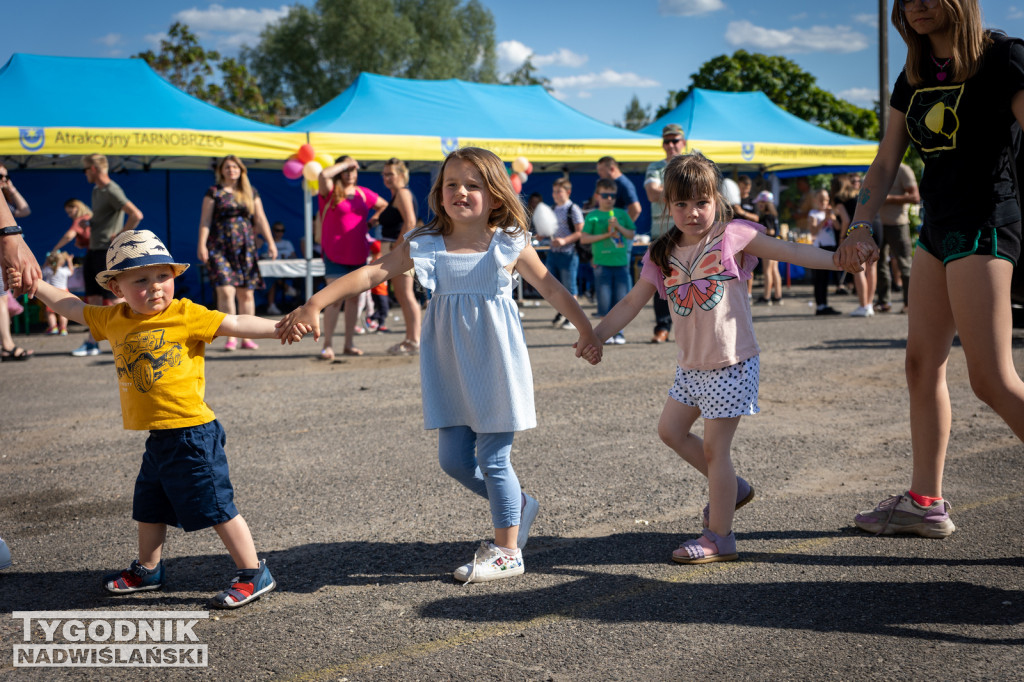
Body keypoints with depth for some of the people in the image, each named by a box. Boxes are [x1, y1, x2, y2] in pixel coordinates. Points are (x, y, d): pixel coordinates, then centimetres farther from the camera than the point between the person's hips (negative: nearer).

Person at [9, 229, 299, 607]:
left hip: (193, 434, -7)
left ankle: (254, 574, 7)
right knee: (149, 508, 22)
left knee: (215, 507, -4)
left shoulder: (186, 314, -10)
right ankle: (147, 569, 43)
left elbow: (236, 324, -14)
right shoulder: (113, 319, 8)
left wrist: (282, 328, -24)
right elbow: (70, 306, 21)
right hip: (158, 437, 7)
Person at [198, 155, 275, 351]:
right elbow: (205, 220, 1)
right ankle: (230, 337, -8)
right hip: (220, 248, -3)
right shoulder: (214, 192, 5)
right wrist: (202, 245, -10)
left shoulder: (251, 192, 13)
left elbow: (260, 219, 11)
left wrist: (270, 242, 2)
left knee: (246, 293, 3)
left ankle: (246, 338, 9)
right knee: (225, 291, -13)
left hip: (246, 247, 3)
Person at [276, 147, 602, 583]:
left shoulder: (510, 246, -4)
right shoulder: (424, 246, -2)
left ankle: (506, 551, 16)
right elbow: (369, 274, -11)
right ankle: (518, 506, 33)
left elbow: (552, 289, 7)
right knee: (453, 458, 7)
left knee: (493, 458, 0)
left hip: (495, 368, -3)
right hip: (450, 371, 3)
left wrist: (586, 333, 8)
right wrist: (314, 305, -20)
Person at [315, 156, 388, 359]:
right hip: (335, 254, -5)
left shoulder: (363, 194, 11)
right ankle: (327, 345, -4)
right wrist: (345, 163, -12)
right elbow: (324, 174, -25)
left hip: (358, 254, 5)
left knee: (354, 298, 7)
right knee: (335, 299, -10)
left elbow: (384, 205, 27)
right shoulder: (330, 192, -3)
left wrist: (371, 221, 12)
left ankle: (349, 344, 14)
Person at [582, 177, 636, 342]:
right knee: (604, 299, -2)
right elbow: (584, 238, -3)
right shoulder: (593, 216, 2)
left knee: (621, 298, 2)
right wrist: (606, 235, -8)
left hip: (621, 262, 2)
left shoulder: (622, 214, 11)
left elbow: (631, 234, 11)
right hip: (602, 263, -2)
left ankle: (619, 330, 12)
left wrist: (618, 227, -6)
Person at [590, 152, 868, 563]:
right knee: (670, 430, 14)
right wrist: (595, 335, 1)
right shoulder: (662, 255, 5)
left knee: (714, 449, -3)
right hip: (690, 365, 6)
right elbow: (631, 303, 9)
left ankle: (719, 537, 9)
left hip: (731, 363, -6)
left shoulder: (733, 236, -7)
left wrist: (837, 259, -20)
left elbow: (788, 251, -9)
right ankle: (732, 488, 32)